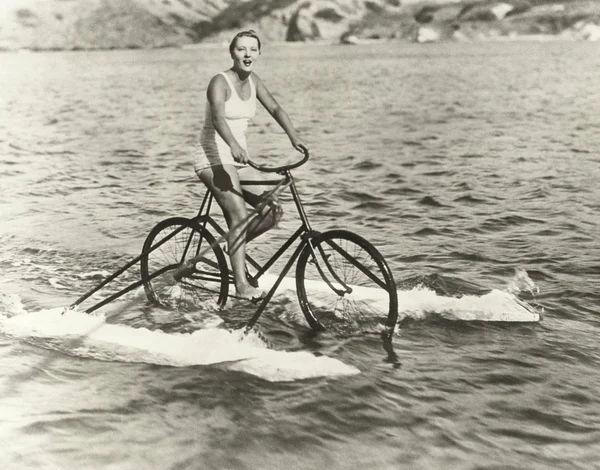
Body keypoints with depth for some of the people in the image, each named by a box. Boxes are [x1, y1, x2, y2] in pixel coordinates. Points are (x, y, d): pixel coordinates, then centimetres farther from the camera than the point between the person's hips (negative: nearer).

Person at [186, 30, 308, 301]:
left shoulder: (253, 81, 10)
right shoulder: (220, 82, -13)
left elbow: (274, 108, 4)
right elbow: (218, 117, -31)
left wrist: (293, 135, -13)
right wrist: (233, 145, -49)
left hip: (238, 160, 8)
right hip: (213, 159, -7)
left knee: (273, 211, -4)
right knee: (239, 215, -23)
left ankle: (233, 246, 19)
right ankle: (241, 285, -22)